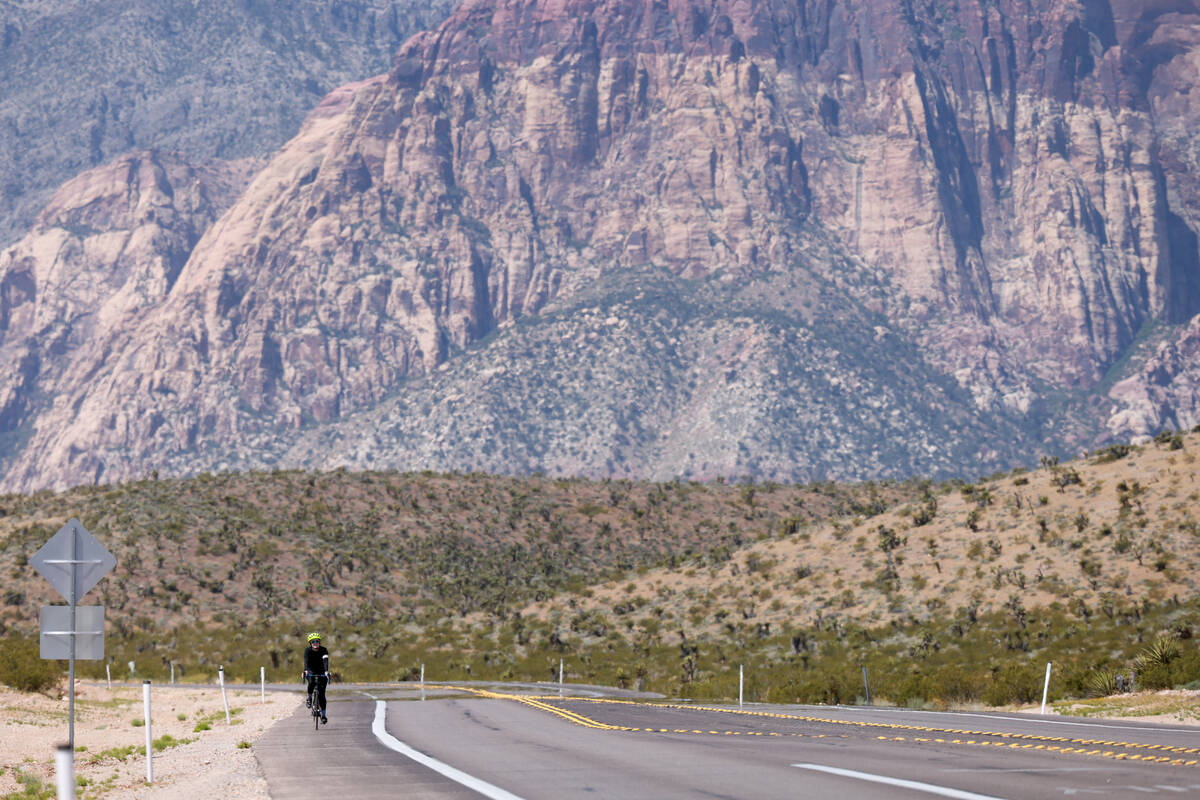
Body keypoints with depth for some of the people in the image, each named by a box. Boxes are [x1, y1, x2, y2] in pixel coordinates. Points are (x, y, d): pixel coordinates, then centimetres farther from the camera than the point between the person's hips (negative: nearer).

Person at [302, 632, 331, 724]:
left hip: (321, 672, 0)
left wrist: (326, 671, -51)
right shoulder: (308, 650, -17)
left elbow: (325, 661, -33)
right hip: (311, 671, 0)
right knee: (311, 682, -33)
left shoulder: (323, 650, -18)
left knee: (321, 693, -8)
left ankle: (323, 714, -2)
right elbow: (306, 661, -33)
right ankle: (309, 698, -7)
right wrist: (305, 671, -52)